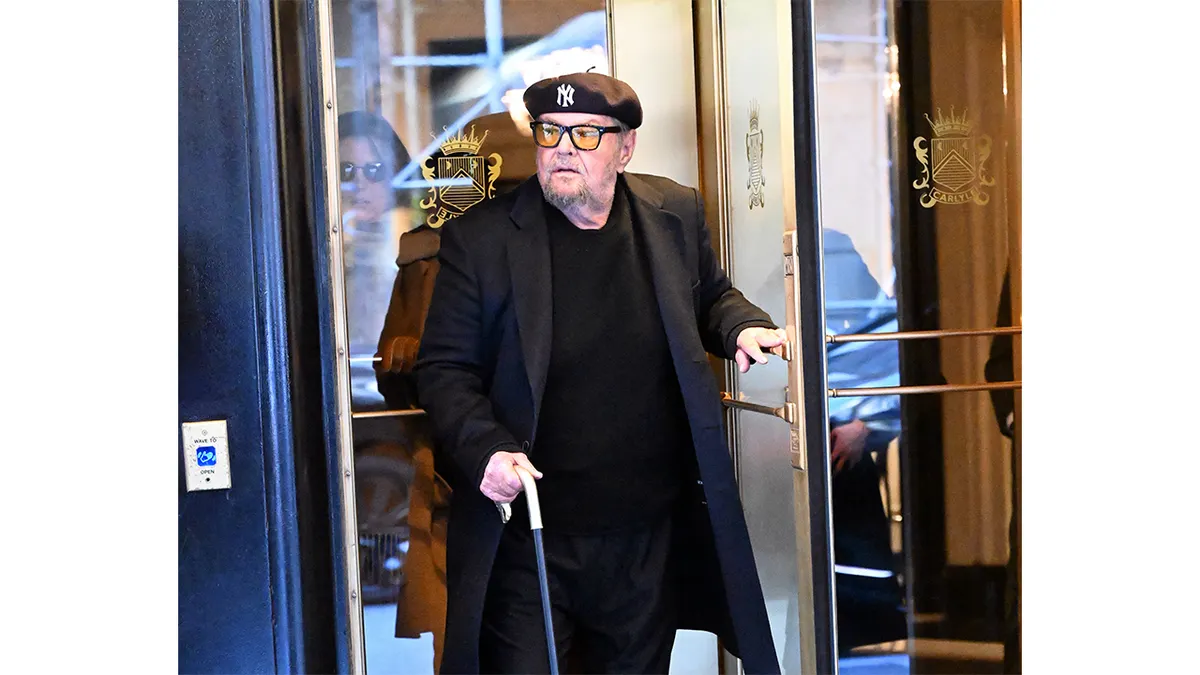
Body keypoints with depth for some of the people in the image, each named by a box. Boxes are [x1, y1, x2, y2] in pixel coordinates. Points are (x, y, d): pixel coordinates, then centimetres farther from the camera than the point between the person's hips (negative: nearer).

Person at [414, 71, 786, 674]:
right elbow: (443, 369, -4)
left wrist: (743, 327, -1)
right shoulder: (480, 238, -6)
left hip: (649, 542, 3)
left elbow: (711, 297, 22)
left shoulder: (674, 214, 4)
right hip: (526, 546, -3)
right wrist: (484, 449, -21)